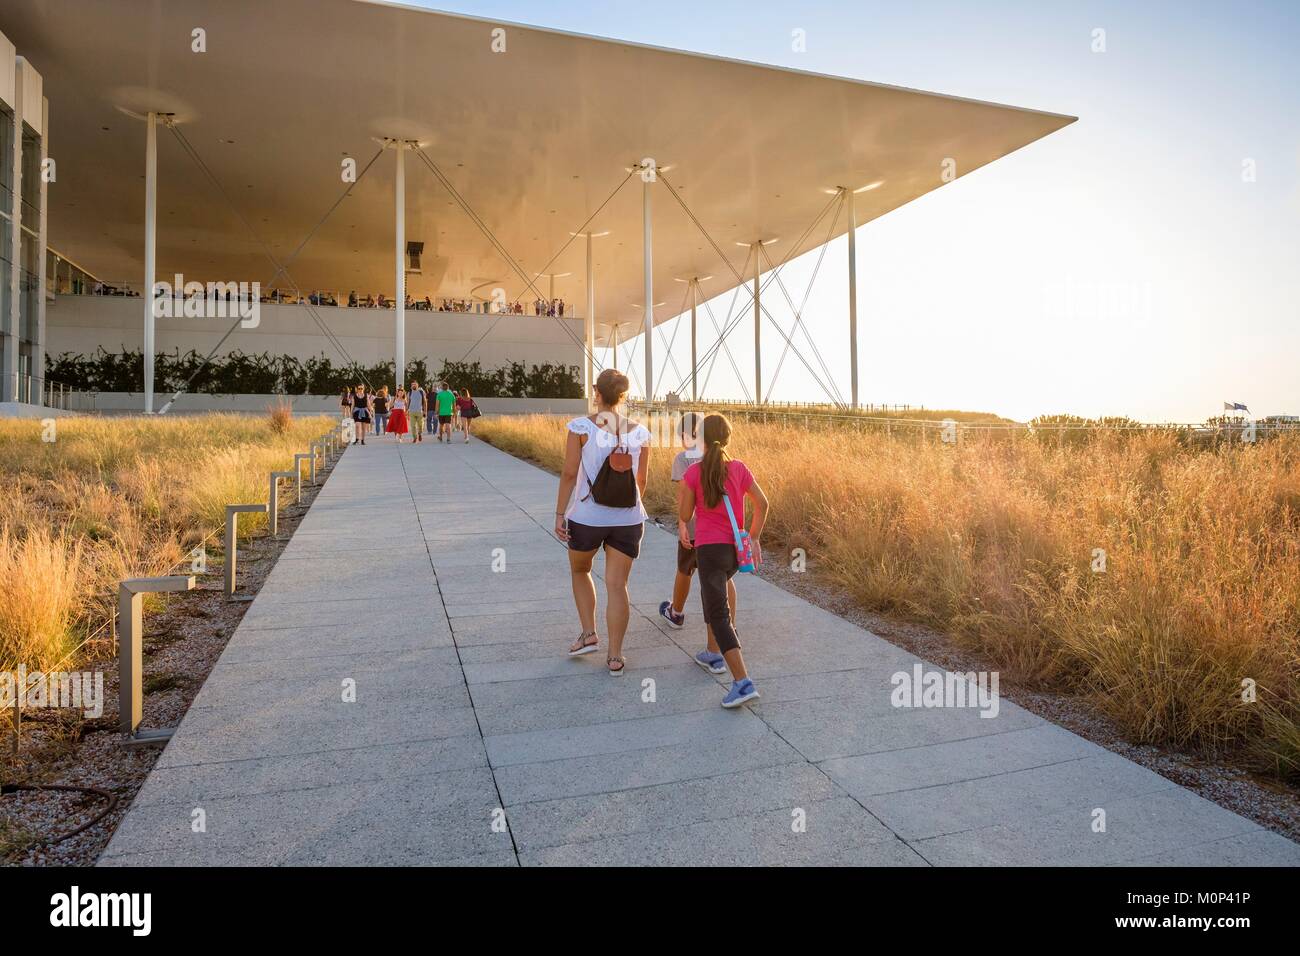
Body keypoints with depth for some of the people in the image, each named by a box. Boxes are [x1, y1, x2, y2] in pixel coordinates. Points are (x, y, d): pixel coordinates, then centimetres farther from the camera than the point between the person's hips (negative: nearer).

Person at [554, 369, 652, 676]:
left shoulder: (581, 427, -9)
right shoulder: (639, 433, 0)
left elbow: (569, 474, -11)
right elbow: (642, 480, 8)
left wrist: (559, 514, -4)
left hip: (586, 517, -2)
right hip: (628, 520, 2)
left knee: (579, 571, 24)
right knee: (618, 585, 6)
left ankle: (589, 634, 19)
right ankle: (615, 657, 10)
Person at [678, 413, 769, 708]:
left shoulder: (693, 473, -7)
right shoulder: (739, 468, 3)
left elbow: (684, 514, -2)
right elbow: (762, 503, 4)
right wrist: (753, 538, 13)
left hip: (709, 548, -5)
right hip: (735, 549, 5)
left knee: (720, 616, -8)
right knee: (712, 595, 31)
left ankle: (742, 681, -20)